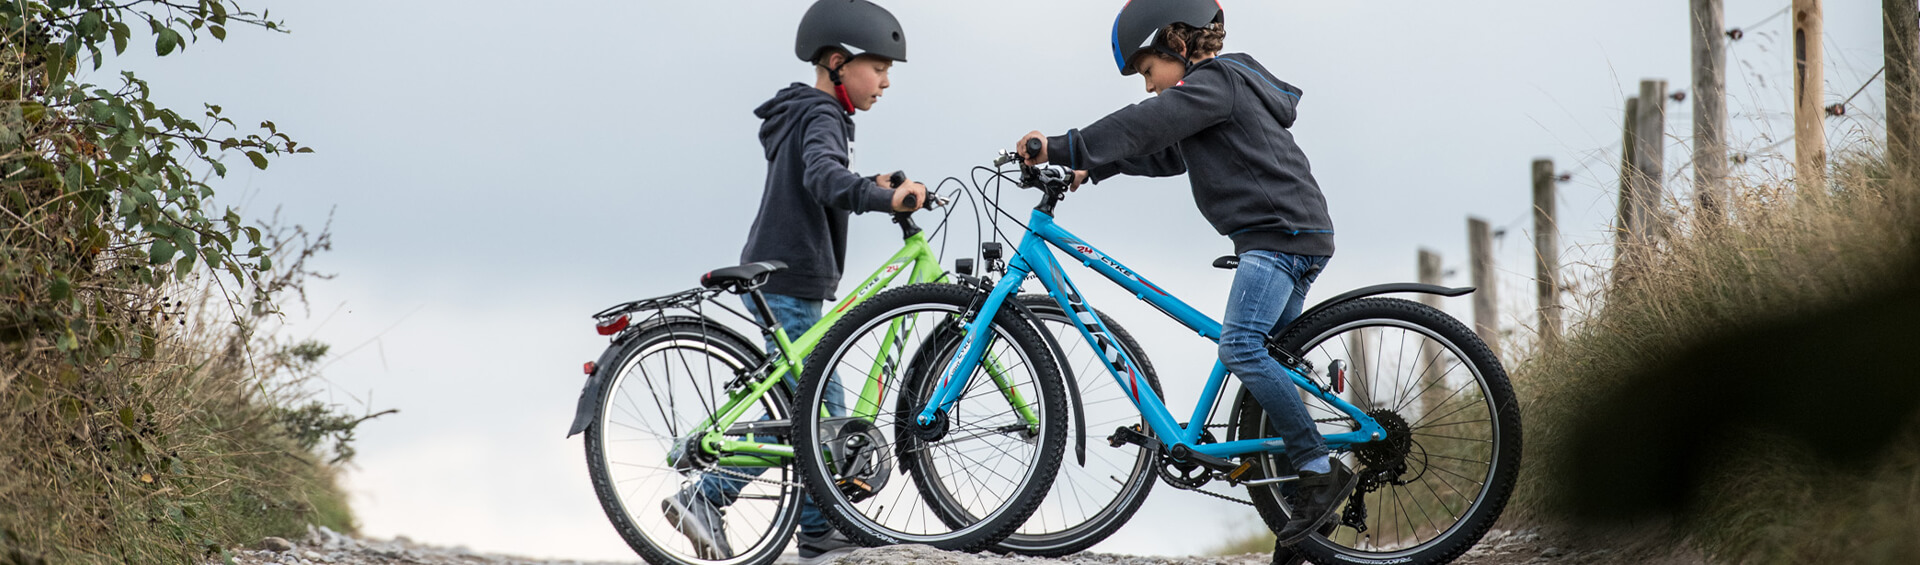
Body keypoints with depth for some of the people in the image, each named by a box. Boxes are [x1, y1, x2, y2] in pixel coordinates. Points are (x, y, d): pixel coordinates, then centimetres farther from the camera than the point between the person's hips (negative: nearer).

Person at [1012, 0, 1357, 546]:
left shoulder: (1215, 80, -7)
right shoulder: (1223, 86, 25)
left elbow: (1146, 125, -19)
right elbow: (1164, 152, 31)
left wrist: (1062, 148, -21)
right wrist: (1090, 169, 22)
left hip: (1282, 231, -11)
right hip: (1289, 235, 11)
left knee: (1240, 346, -23)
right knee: (1268, 364, 10)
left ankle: (1321, 469, -24)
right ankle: (1303, 501, 9)